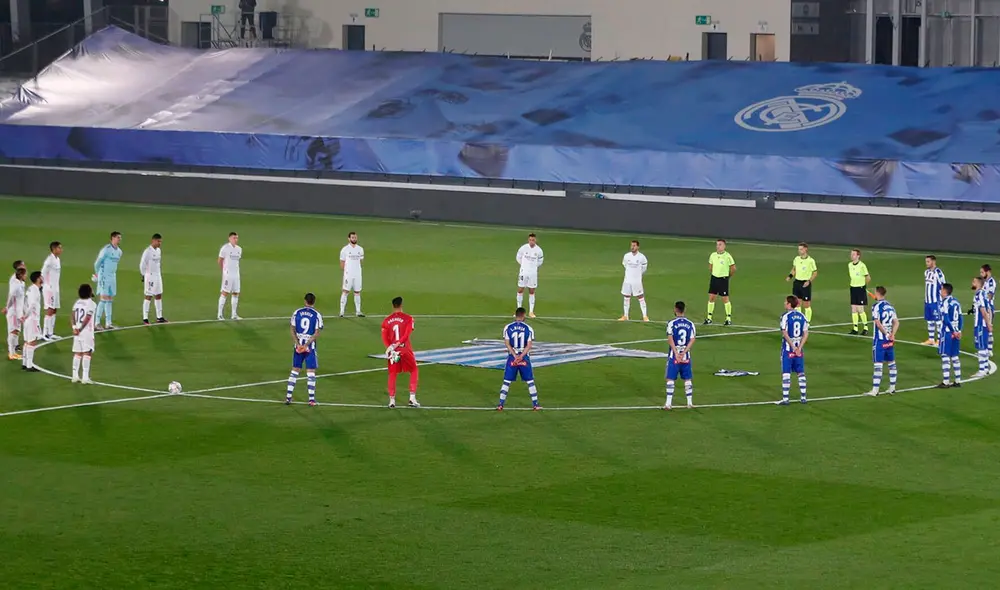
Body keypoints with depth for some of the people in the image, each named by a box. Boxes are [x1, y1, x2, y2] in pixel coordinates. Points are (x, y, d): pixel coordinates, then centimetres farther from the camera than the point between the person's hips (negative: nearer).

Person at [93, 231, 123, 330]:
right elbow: (97, 263, -8)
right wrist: (97, 273, 4)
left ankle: (108, 323, 14)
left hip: (112, 277, 8)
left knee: (110, 300, 9)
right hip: (104, 277, -8)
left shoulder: (119, 251, 9)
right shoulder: (106, 249, -15)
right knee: (104, 299, -11)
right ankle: (96, 323, -9)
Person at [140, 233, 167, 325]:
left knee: (159, 296, 9)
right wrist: (144, 275, -11)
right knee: (148, 297, -3)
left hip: (157, 276, 8)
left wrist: (159, 274, 17)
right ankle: (145, 318, 3)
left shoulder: (158, 250, 9)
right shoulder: (147, 251, -16)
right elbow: (142, 264, -14)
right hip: (150, 276, -8)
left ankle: (159, 317, 15)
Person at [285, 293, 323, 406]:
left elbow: (293, 330, 0)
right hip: (310, 346, -3)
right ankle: (311, 399, 2)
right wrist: (306, 345, -13)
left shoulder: (297, 313, 3)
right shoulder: (317, 315, -6)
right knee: (311, 372, 2)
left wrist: (298, 344, -7)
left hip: (298, 345, 3)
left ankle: (288, 397, 11)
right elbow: (317, 333, -12)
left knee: (295, 370, 12)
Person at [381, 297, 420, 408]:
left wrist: (391, 347, -9)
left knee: (392, 374, 12)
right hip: (405, 350, -2)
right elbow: (407, 335, -13)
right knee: (414, 372, 15)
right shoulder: (408, 319, -3)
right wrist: (396, 344, -14)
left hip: (393, 351, 2)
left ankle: (392, 400, 8)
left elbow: (384, 338, -3)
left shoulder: (387, 321, 5)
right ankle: (412, 398, 7)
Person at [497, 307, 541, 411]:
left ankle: (500, 405, 5)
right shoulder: (528, 329, -3)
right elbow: (529, 345, -9)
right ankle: (535, 404, 12)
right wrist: (521, 356, -13)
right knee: (530, 382, 9)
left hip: (512, 357, 0)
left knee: (506, 381, 7)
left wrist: (515, 356, -11)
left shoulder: (508, 327, -2)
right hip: (525, 358, 0)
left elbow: (507, 344, -7)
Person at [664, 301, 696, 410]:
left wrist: (676, 354, -13)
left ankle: (668, 403, -3)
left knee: (670, 379, 1)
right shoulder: (690, 324, 3)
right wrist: (684, 353, -8)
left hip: (674, 355, -3)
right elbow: (692, 340, -3)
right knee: (688, 379, 11)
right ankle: (690, 402, 14)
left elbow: (670, 339, -14)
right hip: (686, 356, 3)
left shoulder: (671, 323, -8)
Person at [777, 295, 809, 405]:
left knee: (786, 373, -1)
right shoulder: (802, 316, 4)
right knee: (801, 373, 14)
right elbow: (806, 334, 1)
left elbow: (785, 334, -18)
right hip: (799, 347, 5)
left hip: (788, 348, -5)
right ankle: (803, 397, 18)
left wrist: (794, 348, -13)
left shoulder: (786, 316, -12)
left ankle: (785, 399, -2)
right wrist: (799, 348, -4)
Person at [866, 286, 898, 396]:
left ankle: (875, 390, -5)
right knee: (891, 363, 13)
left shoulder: (876, 306, -12)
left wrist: (886, 333, -11)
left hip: (880, 339, -7)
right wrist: (892, 334, -2)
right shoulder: (890, 306, 10)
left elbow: (878, 323, -21)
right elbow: (896, 322, 7)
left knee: (878, 364, -6)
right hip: (890, 340, 7)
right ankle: (892, 387, 20)